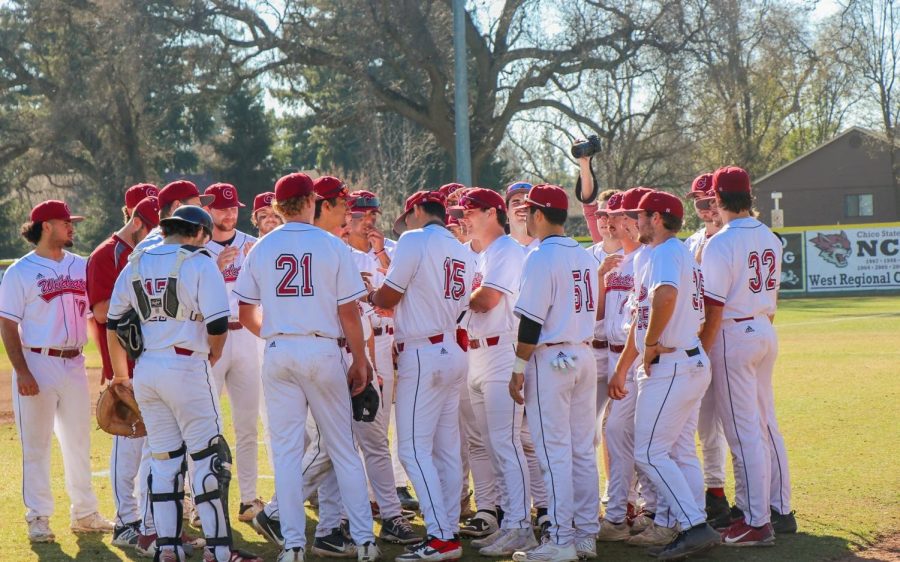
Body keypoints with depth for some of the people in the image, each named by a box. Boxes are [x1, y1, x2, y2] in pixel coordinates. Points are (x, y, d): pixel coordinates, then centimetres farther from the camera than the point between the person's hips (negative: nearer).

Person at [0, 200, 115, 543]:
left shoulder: (82, 266, 10)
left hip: (74, 364, 5)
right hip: (38, 364, -5)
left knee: (79, 441, 12)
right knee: (36, 446, 0)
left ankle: (84, 514, 21)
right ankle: (38, 519, 7)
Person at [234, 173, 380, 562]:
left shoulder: (261, 249, 4)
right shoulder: (333, 247, -3)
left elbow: (246, 316, 7)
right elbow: (349, 314, -4)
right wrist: (359, 361, 5)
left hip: (278, 354, 2)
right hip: (322, 350, -2)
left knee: (286, 451, 5)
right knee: (343, 449, 6)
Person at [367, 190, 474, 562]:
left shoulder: (414, 241, -8)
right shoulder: (462, 253, 14)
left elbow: (388, 298, -8)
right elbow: (460, 308, 15)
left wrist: (369, 296, 15)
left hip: (423, 355, -8)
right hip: (454, 353, 8)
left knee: (414, 449, -7)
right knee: (447, 449, 10)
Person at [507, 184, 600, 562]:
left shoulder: (541, 257, -13)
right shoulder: (584, 256, 11)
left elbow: (531, 322, -16)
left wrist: (518, 370, -11)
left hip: (550, 360, -8)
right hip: (584, 356, 8)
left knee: (555, 452, -5)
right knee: (583, 450, 10)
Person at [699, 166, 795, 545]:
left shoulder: (721, 244, -16)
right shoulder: (770, 238, 7)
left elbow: (714, 309, -18)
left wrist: (700, 355, -12)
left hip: (734, 336, -8)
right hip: (766, 332, 8)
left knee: (744, 432, -4)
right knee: (767, 425, 15)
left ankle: (756, 522, -2)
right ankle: (780, 511, 20)